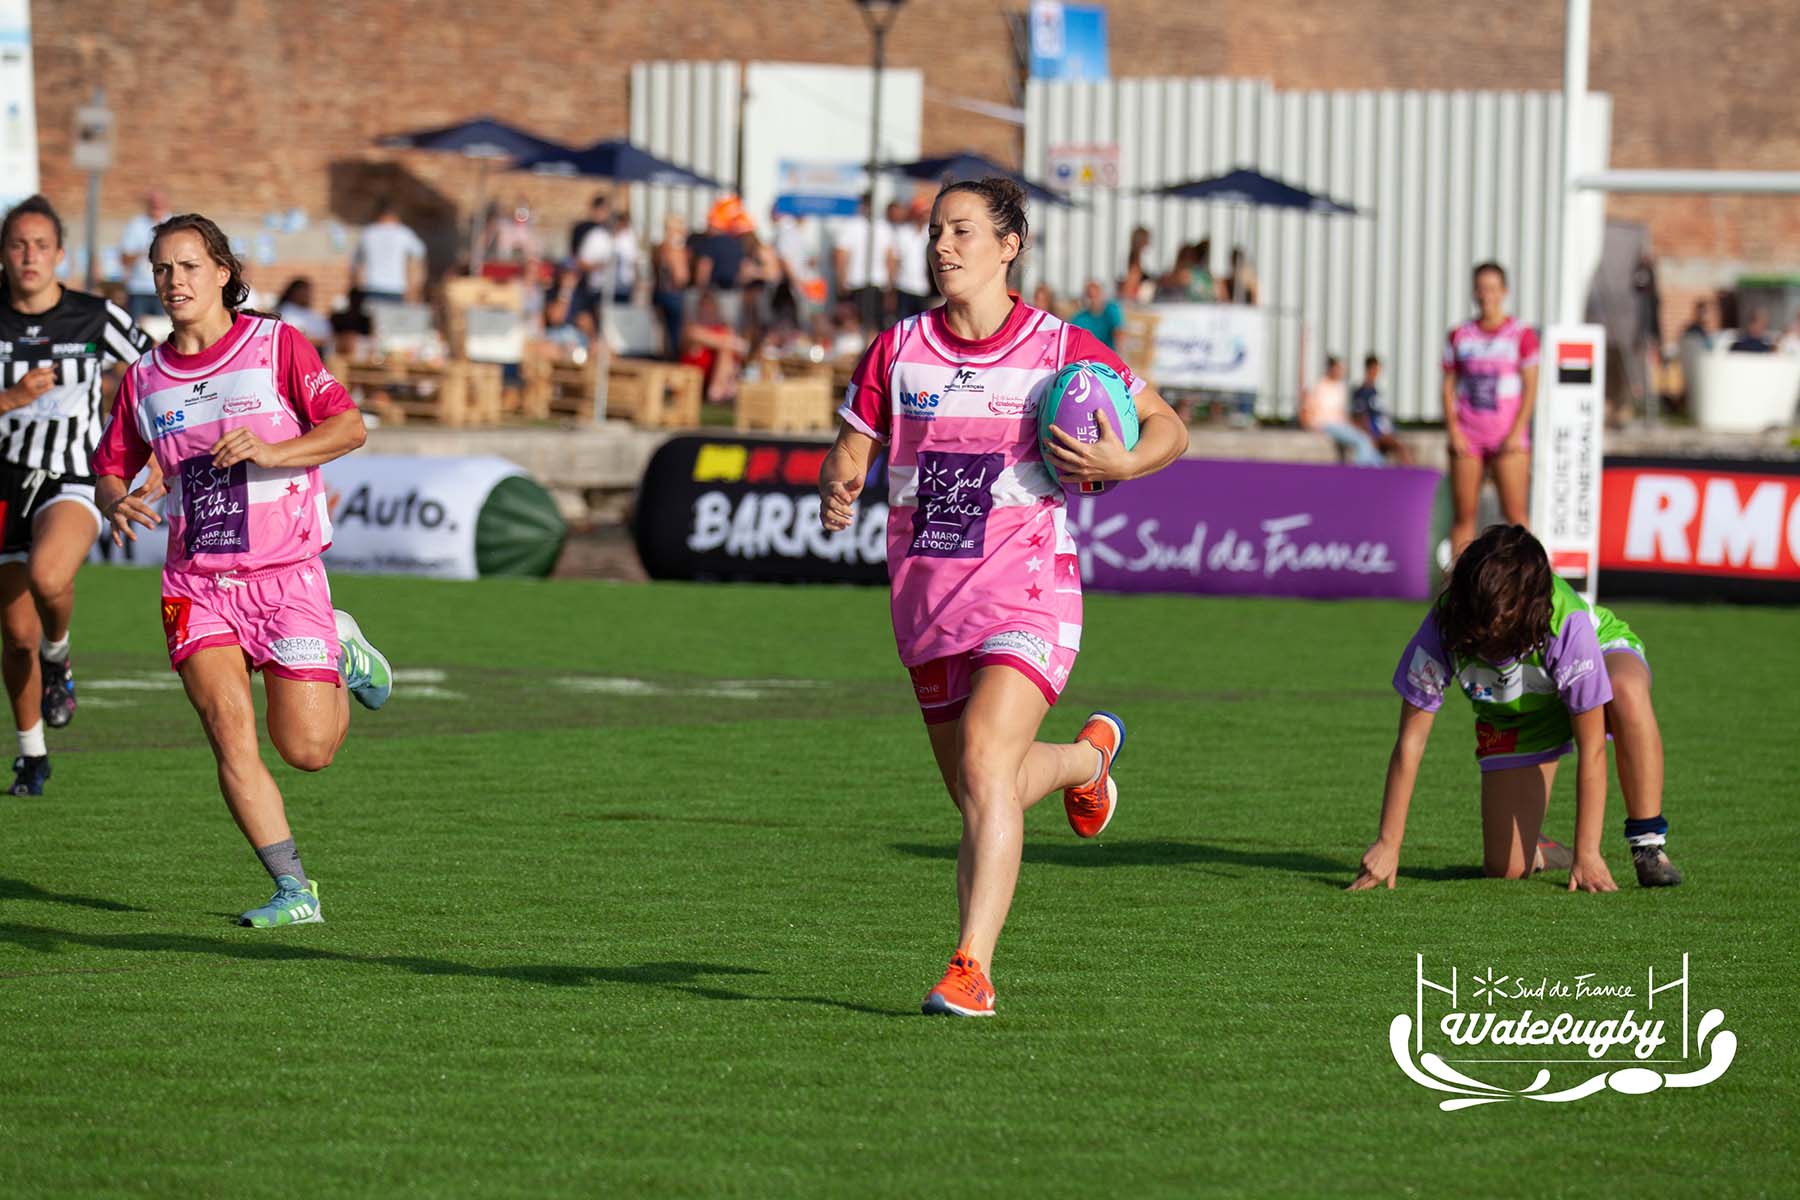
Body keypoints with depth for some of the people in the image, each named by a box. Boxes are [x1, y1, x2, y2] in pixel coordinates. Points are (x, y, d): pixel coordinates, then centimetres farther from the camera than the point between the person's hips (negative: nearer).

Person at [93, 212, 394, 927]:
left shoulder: (277, 346, -1)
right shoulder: (144, 379, 10)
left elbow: (348, 427, -9)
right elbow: (110, 468, 19)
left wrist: (269, 450, -25)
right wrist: (117, 503, -5)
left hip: (286, 575, -3)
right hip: (196, 583, 3)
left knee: (307, 750, -5)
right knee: (229, 728, -16)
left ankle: (343, 654, 28)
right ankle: (294, 891, -10)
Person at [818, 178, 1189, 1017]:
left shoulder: (1061, 350, -4)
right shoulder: (897, 351, 5)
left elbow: (1169, 429, 6)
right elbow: (848, 453, 10)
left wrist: (1120, 465, -15)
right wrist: (835, 492, -13)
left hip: (1026, 597, -5)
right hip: (925, 602, 5)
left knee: (984, 766, -24)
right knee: (975, 792, 15)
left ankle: (970, 968, -22)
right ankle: (1089, 756, 48)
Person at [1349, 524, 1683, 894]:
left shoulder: (1567, 625, -41)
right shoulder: (1443, 629, -35)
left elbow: (1591, 749, -35)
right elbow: (1410, 741, -25)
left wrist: (1587, 854, -35)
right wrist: (1388, 845, -24)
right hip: (1516, 716, 2)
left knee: (1626, 693, -42)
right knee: (1506, 868, -10)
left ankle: (1648, 845, -26)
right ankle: (1542, 855, 28)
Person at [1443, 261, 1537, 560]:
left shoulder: (1522, 334, 1)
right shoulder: (1459, 336, 9)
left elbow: (1530, 387, -1)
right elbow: (1449, 387, 9)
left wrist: (1517, 433, -10)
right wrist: (1453, 431, -3)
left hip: (1508, 437, -2)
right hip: (1467, 438, 2)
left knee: (1515, 513, -8)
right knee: (1464, 515, 1)